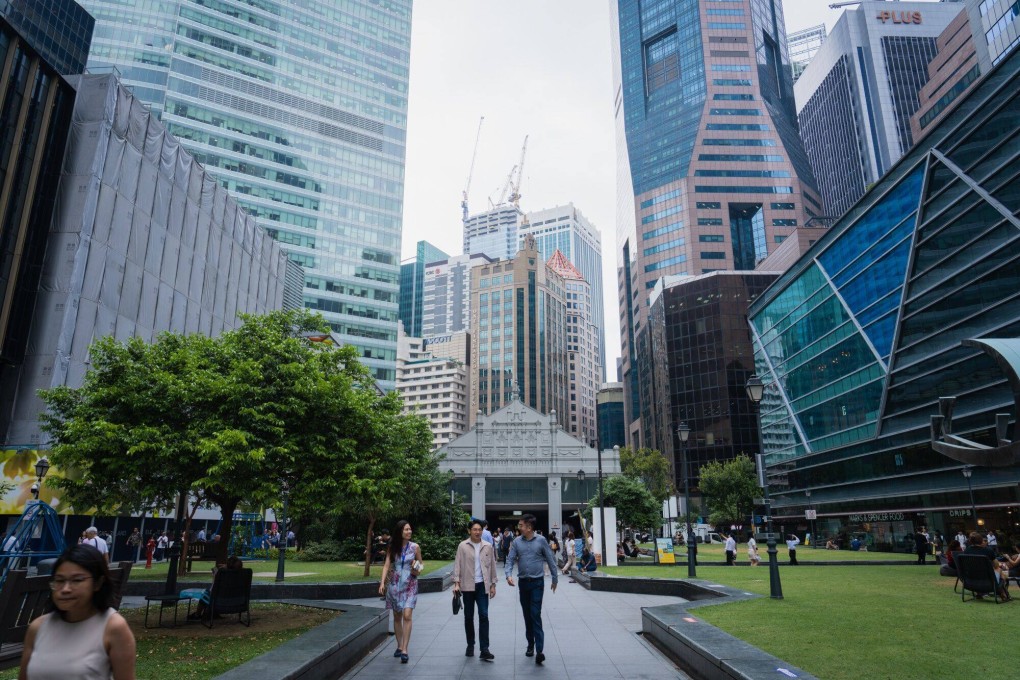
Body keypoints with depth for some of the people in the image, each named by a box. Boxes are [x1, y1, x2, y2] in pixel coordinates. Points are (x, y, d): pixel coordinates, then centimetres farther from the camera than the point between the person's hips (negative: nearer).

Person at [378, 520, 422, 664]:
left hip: (410, 585, -2)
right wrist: (382, 582, -13)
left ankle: (404, 650, -11)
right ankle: (399, 646, 25)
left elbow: (420, 565, 8)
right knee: (397, 617, 10)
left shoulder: (415, 547, -3)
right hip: (395, 584, 2)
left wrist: (416, 570, -14)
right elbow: (387, 565, -2)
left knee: (407, 615, -14)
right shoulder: (392, 547, 1)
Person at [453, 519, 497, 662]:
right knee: (469, 617, 10)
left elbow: (492, 565, 8)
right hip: (468, 586, 0)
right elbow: (457, 564, -2)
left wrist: (493, 584, 7)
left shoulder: (488, 546, 4)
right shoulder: (463, 546, -1)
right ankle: (470, 645, 26)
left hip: (482, 585, 0)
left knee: (484, 616, -6)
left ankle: (484, 649, -4)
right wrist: (456, 582, -10)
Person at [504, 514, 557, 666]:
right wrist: (509, 575, -20)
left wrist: (555, 578, 6)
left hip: (537, 582, -3)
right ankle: (530, 645, 26)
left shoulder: (541, 541, -5)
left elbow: (550, 560, 2)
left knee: (535, 615, -11)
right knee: (527, 615, 11)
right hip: (523, 582, 3)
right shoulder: (516, 542, 1)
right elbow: (510, 559, -2)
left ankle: (539, 650, -12)